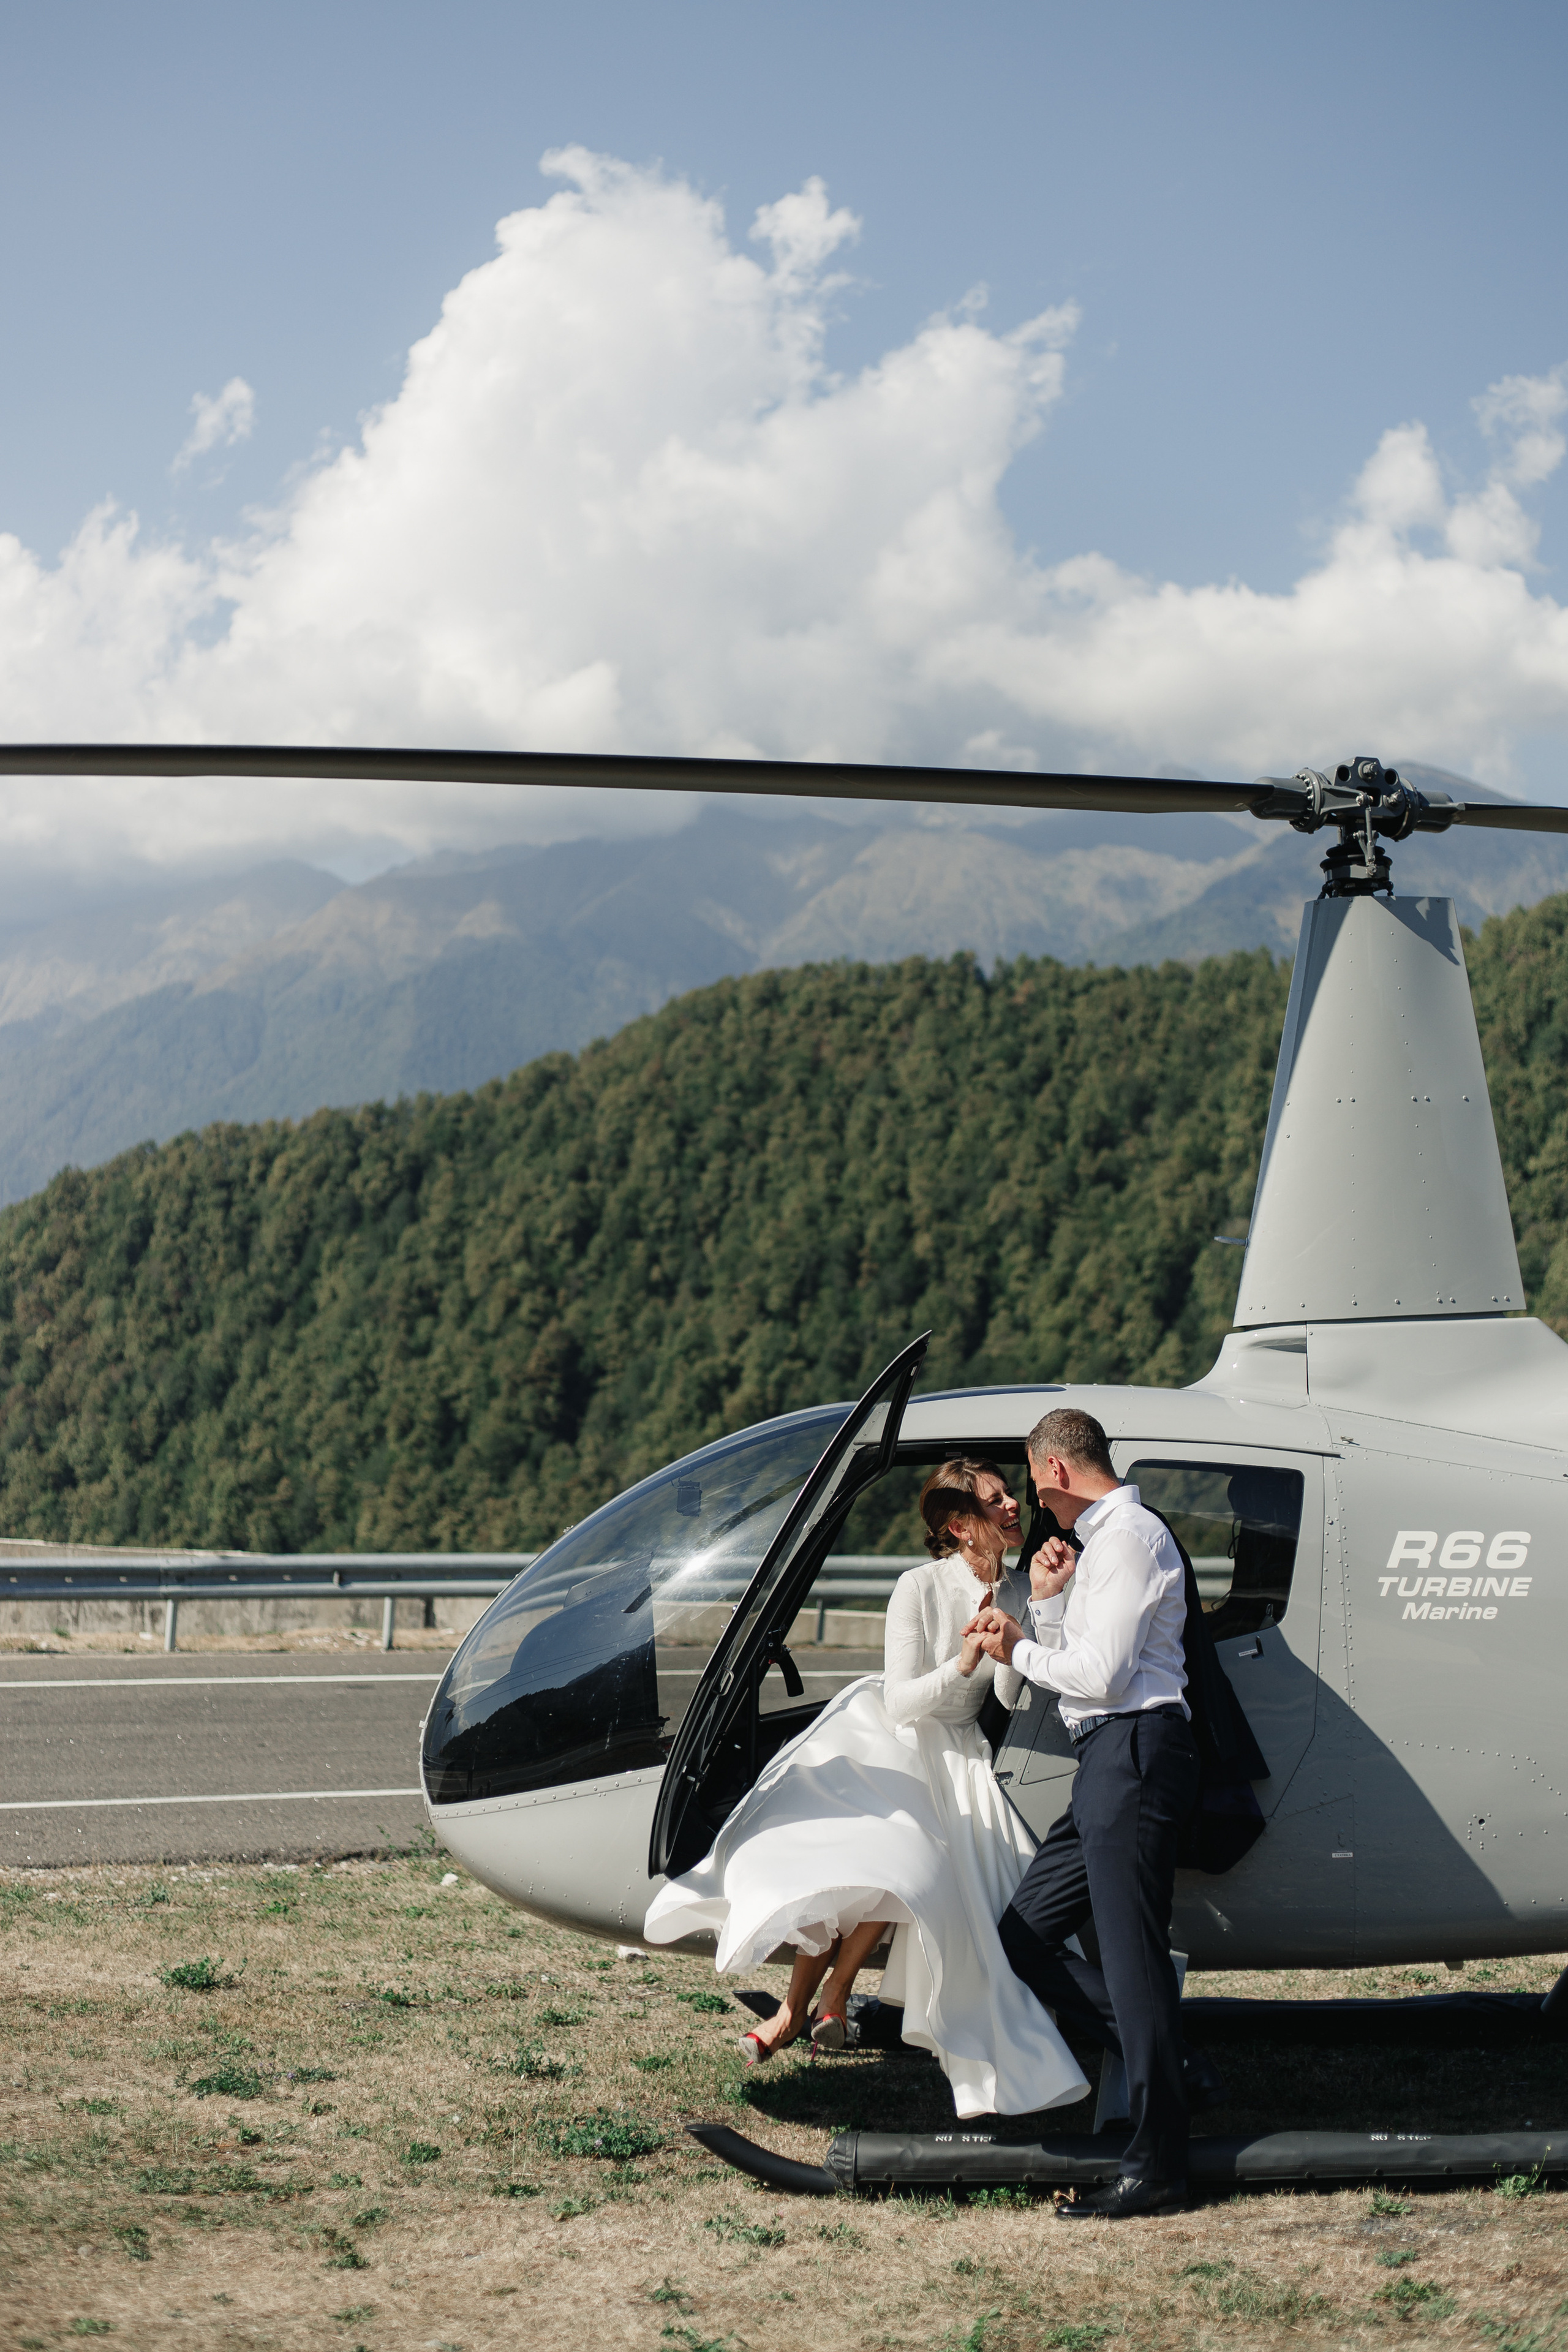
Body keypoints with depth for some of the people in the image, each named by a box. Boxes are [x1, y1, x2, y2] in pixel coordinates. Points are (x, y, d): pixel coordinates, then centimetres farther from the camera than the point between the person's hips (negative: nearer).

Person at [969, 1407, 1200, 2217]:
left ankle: (1157, 2164, -8)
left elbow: (1101, 1673, -15)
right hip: (1108, 1761, 11)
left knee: (1132, 1954, -10)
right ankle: (1157, 2057, 9)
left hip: (1135, 1751, -11)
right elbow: (1079, 1670, 25)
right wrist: (1046, 1603, 14)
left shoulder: (1128, 1536, -8)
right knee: (1023, 1935, 10)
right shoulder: (1104, 1537, 23)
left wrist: (1020, 1653, -1)